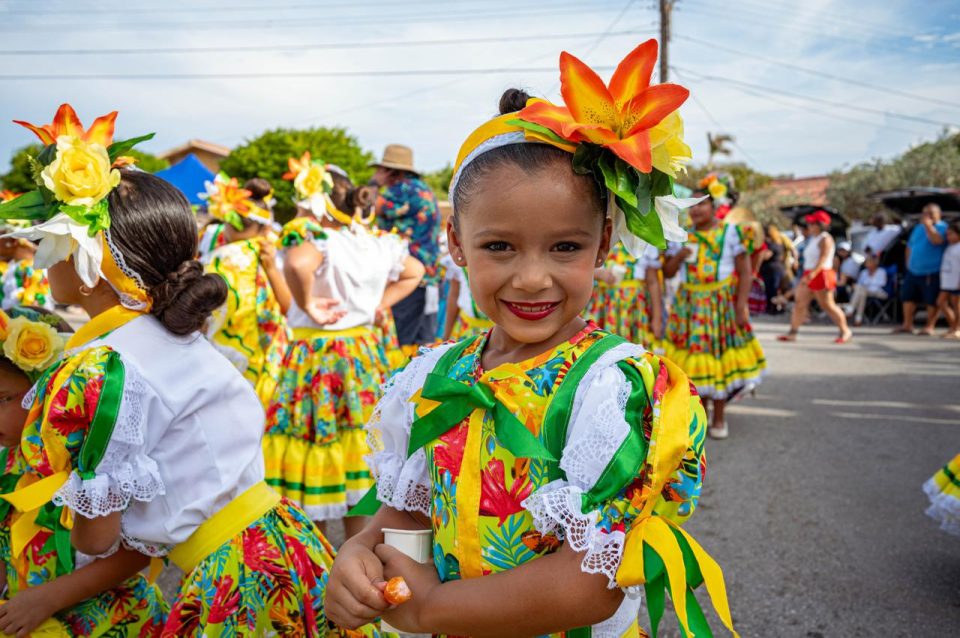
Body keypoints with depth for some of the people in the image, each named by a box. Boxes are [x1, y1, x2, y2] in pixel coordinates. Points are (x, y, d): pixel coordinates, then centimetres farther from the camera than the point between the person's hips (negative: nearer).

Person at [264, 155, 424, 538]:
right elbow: (415, 272, 19)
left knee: (311, 461, 8)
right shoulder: (378, 243, 3)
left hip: (317, 359, -7)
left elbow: (297, 265, -41)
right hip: (363, 354, 7)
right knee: (359, 451, 16)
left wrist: (308, 305, -24)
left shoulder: (315, 238, -18)